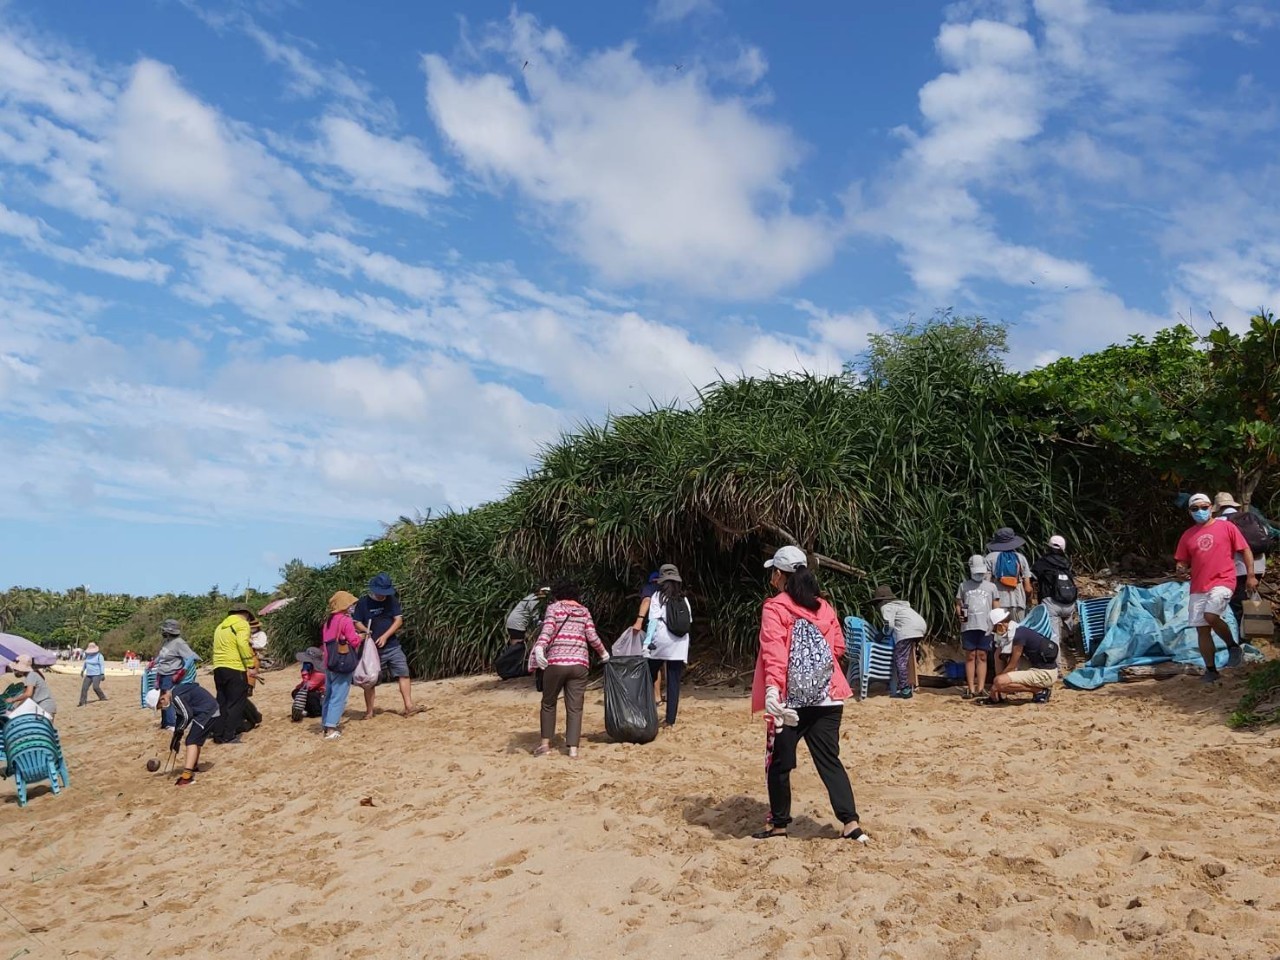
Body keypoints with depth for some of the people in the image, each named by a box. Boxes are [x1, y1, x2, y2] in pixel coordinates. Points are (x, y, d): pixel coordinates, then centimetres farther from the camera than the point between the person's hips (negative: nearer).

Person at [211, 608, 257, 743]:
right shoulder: (242, 624, -2)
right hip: (235, 668, -8)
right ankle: (229, 736, -6)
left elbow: (219, 647, 15)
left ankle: (218, 735, 13)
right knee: (235, 703, -3)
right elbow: (243, 645, -16)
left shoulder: (220, 626, 23)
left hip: (218, 668, 8)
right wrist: (250, 666, -14)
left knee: (222, 703, 12)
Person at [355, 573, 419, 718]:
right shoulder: (363, 603, -3)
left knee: (403, 674, -4)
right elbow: (357, 623, -2)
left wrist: (385, 636, -13)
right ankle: (369, 711, 13)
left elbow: (399, 620, -2)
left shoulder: (392, 601, 3)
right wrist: (367, 633, -22)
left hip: (393, 647, 2)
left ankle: (409, 706, -4)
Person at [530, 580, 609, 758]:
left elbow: (547, 630, -11)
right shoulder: (584, 611, 15)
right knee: (575, 707, 5)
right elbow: (592, 637, 9)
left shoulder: (554, 608, 7)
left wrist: (539, 648, -25)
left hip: (556, 662, -2)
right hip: (579, 663, 2)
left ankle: (545, 744, 15)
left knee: (548, 703, 15)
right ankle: (573, 748, -2)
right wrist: (603, 653, 25)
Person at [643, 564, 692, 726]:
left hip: (659, 644, -3)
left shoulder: (658, 596, -1)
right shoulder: (683, 599, 10)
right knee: (674, 683, 4)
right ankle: (670, 720, 3)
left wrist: (647, 641, -14)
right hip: (679, 646, 3)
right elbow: (688, 621, 8)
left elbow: (653, 620, -9)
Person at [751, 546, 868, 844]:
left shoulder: (774, 608, -7)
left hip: (790, 698, -5)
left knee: (779, 762, 9)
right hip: (827, 698, 5)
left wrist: (772, 688, -29)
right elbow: (839, 647, 13)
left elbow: (773, 651, -19)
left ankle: (779, 823, 18)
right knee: (829, 760, 10)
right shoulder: (824, 607, 10)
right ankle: (850, 823, 3)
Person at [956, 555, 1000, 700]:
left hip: (985, 627, 0)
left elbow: (996, 609, 9)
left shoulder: (991, 586, 9)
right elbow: (958, 605, 11)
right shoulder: (964, 585, 10)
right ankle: (971, 689, 2)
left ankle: (980, 689, 2)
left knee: (982, 656, 1)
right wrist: (960, 614, -10)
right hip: (968, 626, 0)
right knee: (970, 656, 1)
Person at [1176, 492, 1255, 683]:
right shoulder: (1188, 535, 10)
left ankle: (1233, 646, 1)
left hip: (1222, 582, -4)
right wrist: (1181, 567, -9)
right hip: (1198, 587, 5)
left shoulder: (1226, 527, 2)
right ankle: (1210, 669, 15)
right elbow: (1183, 561, 15)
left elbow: (1245, 550, 2)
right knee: (1202, 629, 4)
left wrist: (1251, 575, -5)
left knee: (1210, 616, -26)